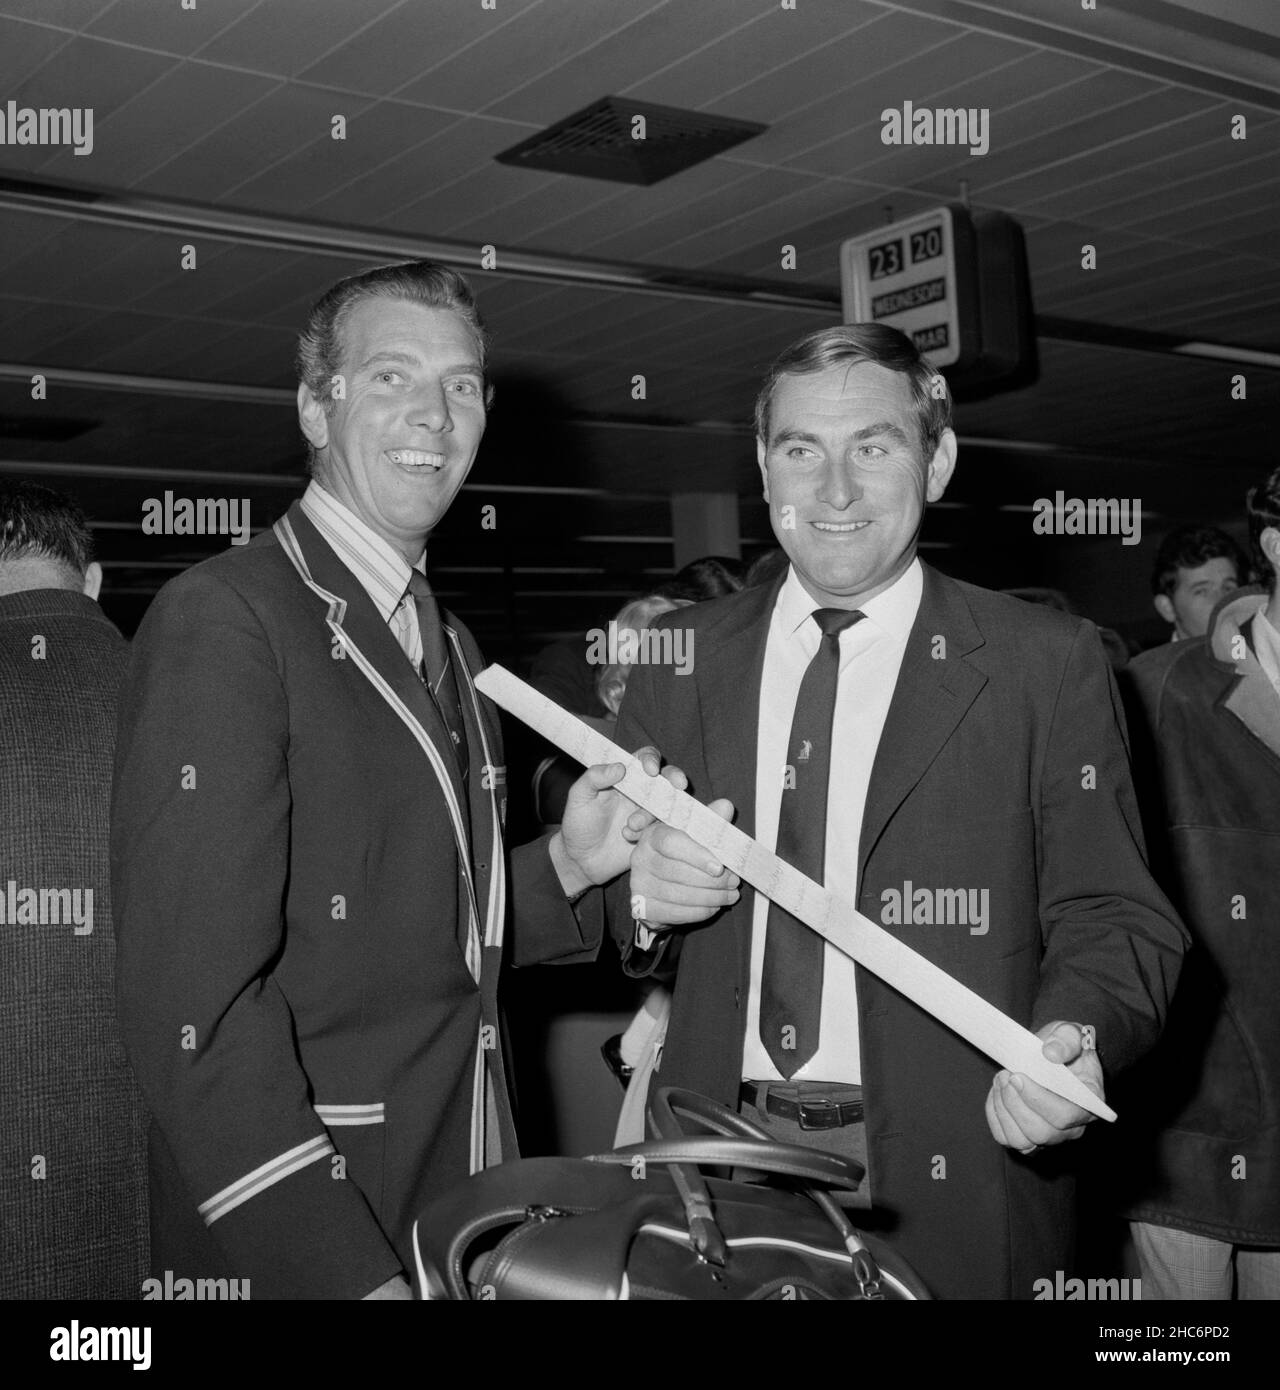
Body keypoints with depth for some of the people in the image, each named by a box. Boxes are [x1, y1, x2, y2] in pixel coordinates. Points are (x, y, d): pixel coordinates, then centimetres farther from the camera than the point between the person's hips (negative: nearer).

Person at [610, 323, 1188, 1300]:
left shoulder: (1046, 664, -5)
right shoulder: (684, 658, 4)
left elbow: (1110, 917, -6)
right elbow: (601, 894, 8)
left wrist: (1073, 1038, -26)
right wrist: (644, 896, -14)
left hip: (950, 1186, -2)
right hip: (721, 1159, 3)